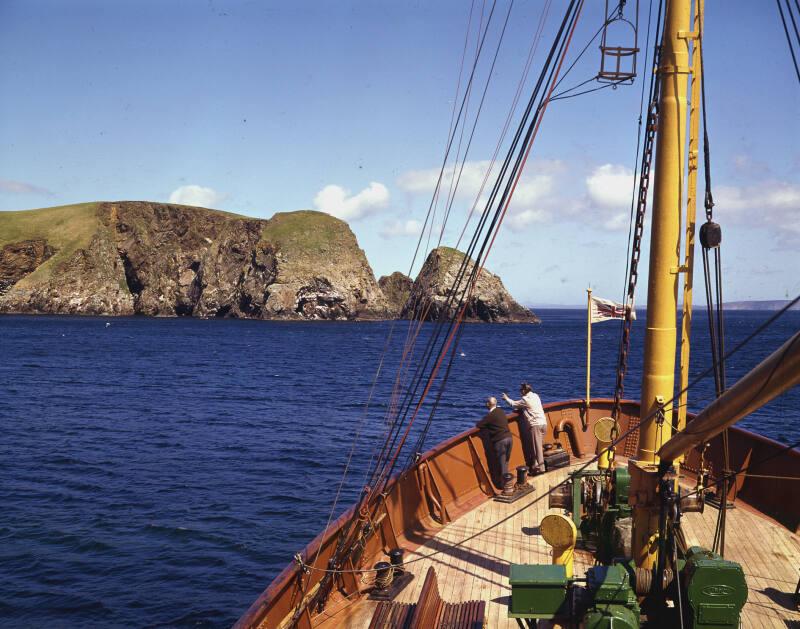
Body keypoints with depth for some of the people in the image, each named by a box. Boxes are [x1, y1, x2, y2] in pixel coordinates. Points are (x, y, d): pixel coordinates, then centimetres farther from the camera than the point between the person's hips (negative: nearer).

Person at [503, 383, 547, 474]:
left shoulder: (526, 399, -7)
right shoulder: (535, 396, 15)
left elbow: (514, 404, 8)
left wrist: (506, 398, 23)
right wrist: (518, 408, 20)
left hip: (535, 425, -8)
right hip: (543, 423, 8)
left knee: (536, 447, -6)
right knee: (540, 446, 11)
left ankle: (539, 467, -7)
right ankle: (539, 464, 15)